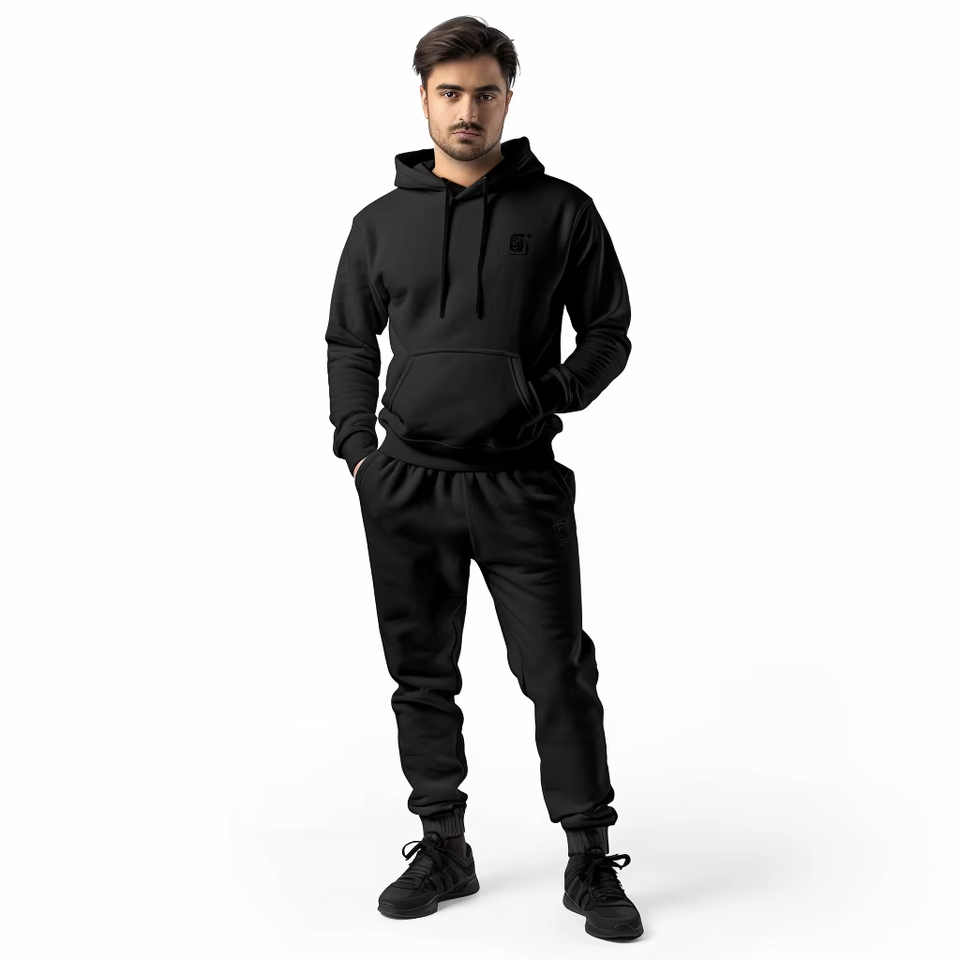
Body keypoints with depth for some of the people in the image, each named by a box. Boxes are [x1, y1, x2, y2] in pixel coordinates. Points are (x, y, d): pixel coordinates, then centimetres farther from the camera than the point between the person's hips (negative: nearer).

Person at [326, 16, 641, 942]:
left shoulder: (560, 211, 3)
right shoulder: (382, 222, 9)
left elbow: (608, 332, 7)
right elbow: (349, 342, 17)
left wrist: (554, 396, -9)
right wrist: (357, 448, 6)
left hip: (521, 484, -2)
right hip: (405, 483, 3)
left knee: (558, 674, -1)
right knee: (422, 676, 10)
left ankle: (590, 861, 13)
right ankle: (442, 848, 24)